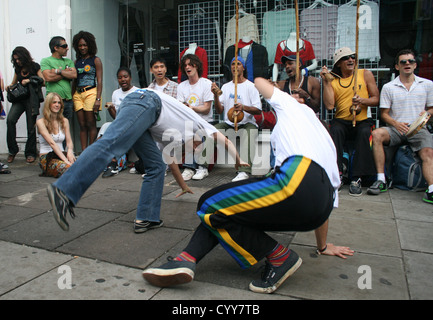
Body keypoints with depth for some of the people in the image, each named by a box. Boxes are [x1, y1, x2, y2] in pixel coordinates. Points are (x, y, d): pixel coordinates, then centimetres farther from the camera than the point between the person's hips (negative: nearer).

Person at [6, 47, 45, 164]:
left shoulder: (35, 66, 5)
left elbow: (43, 82, 0)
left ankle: (30, 153, 9)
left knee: (31, 126, -4)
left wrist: (29, 80, -10)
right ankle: (12, 150, -8)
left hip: (31, 98, -4)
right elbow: (14, 83, 27)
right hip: (19, 98, 4)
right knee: (10, 119, -18)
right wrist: (10, 87, 5)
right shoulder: (18, 69, 19)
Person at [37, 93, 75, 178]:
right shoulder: (41, 122, -3)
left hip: (62, 154, 6)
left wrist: (70, 151, -21)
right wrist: (65, 160, -28)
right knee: (67, 168, -39)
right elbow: (52, 143, -15)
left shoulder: (64, 121, 13)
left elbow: (69, 141, 5)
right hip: (46, 157, -6)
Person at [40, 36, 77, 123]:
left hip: (68, 101, 4)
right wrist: (66, 72, -2)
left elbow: (74, 75, 0)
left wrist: (58, 71, -6)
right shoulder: (45, 61, 5)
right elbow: (48, 77, -10)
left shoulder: (69, 61, 17)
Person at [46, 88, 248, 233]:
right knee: (109, 145, -26)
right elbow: (226, 142, 37)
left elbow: (171, 160, 46)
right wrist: (238, 161, 52)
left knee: (156, 165, 7)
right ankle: (64, 191, -40)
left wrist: (184, 187, 55)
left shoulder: (171, 138, 40)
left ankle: (146, 219, 1)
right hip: (146, 102, -8)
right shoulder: (198, 124, 29)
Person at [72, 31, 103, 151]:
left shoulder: (96, 60, 4)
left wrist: (98, 99, -13)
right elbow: (74, 81, 18)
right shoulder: (77, 62, 18)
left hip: (91, 93, -5)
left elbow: (99, 81, -3)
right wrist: (72, 98, 9)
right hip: (78, 94, 5)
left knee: (91, 125, -5)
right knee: (82, 125, 3)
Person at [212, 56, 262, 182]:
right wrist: (216, 95, -10)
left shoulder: (250, 86, 4)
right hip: (228, 124, 4)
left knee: (248, 133, -37)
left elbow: (258, 110, -6)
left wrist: (243, 107, -24)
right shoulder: (226, 87, 16)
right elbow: (219, 110, 7)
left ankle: (245, 171, -45)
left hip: (247, 123, -4)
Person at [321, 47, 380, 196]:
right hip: (341, 120, 0)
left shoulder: (365, 74, 9)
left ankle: (356, 178, -29)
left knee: (364, 132, -32)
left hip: (362, 120, 0)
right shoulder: (332, 80, 7)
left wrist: (362, 101, -14)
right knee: (335, 130, -33)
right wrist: (326, 81, -8)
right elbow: (329, 105, -8)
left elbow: (376, 99, 7)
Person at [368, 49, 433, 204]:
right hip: (396, 129, 0)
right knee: (377, 134, -31)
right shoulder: (388, 87, 10)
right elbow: (384, 114, 6)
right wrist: (396, 124, -15)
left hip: (418, 129, 1)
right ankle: (381, 181, -30)